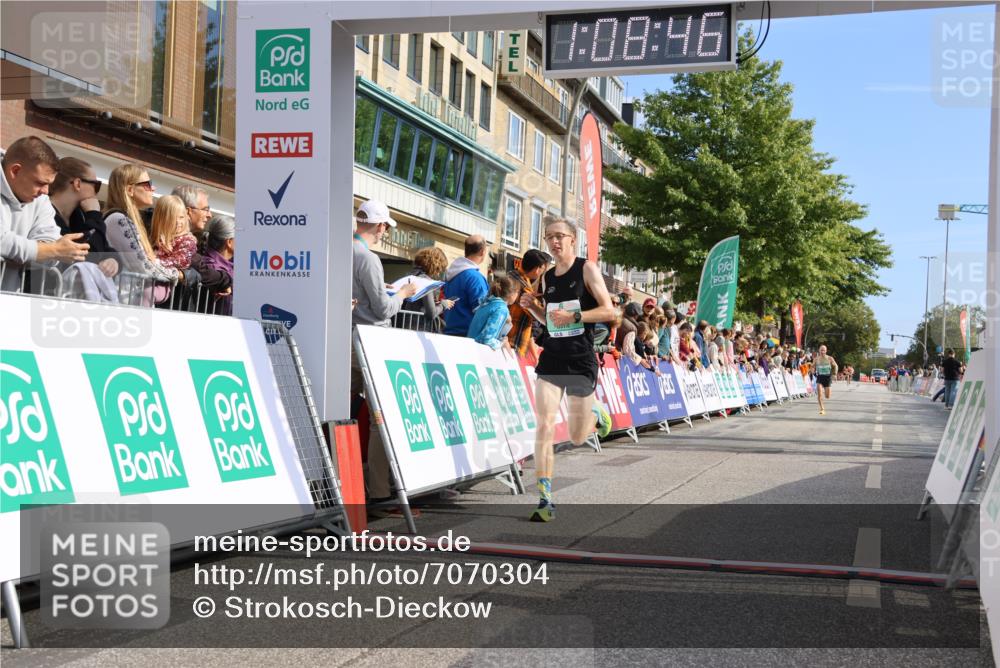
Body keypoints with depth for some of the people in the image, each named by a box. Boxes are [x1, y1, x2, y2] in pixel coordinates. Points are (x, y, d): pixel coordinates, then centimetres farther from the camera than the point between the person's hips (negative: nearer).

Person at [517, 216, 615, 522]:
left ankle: (595, 410, 40)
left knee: (578, 438, 6)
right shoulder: (547, 277, 10)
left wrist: (574, 316, -22)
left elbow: (608, 311, -9)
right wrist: (532, 307, 2)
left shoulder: (587, 269, -5)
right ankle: (545, 499, -8)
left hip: (581, 361, -4)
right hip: (551, 359, 4)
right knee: (544, 425, -12)